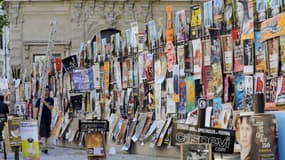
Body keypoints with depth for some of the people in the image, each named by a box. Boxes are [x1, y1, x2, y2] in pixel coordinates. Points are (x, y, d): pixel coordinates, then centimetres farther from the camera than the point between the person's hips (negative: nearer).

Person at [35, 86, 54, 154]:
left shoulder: (51, 100, 5)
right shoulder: (39, 100, 0)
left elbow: (51, 108, -11)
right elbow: (36, 109, 2)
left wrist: (44, 102, -19)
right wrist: (36, 118, -3)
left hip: (48, 119, 3)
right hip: (42, 119, -3)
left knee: (46, 134, 8)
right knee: (43, 134, -12)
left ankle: (43, 148, 17)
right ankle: (45, 147, -20)